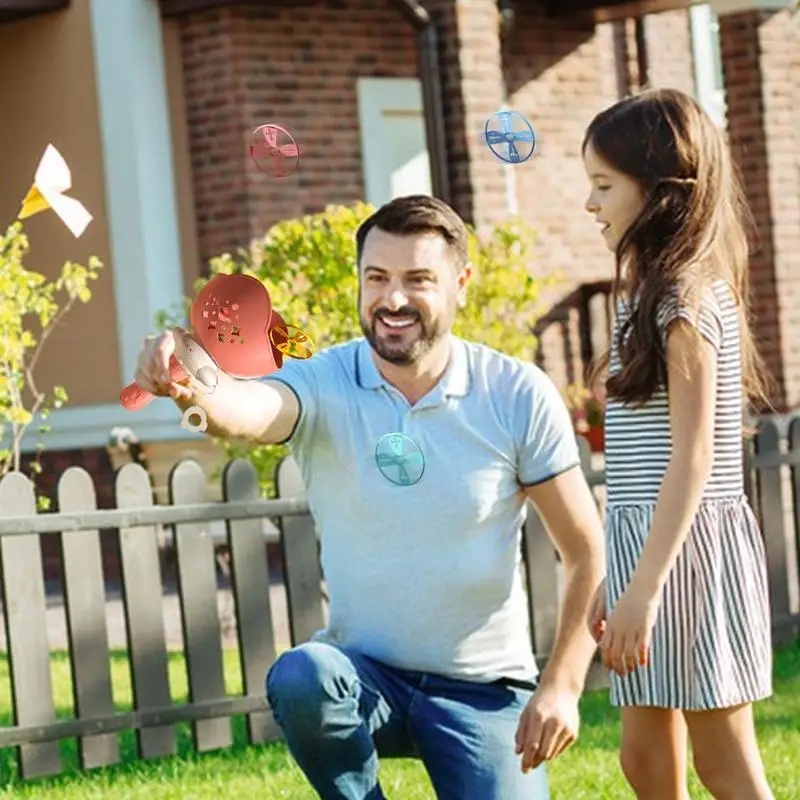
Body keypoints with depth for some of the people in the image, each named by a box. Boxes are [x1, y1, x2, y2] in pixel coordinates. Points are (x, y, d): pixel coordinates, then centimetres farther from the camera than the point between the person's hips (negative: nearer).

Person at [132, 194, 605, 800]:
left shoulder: (518, 396, -8)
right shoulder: (324, 385, -9)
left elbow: (588, 554, -2)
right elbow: (248, 412, -33)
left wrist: (562, 685, -11)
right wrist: (187, 386, -56)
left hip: (484, 689, 1)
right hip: (365, 675, 0)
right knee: (299, 677, -32)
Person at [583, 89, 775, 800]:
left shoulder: (687, 296, -13)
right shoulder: (661, 293, 14)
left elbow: (691, 459, -19)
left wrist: (643, 588, -23)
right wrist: (618, 579, 19)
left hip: (685, 550, -9)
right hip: (649, 544, 9)